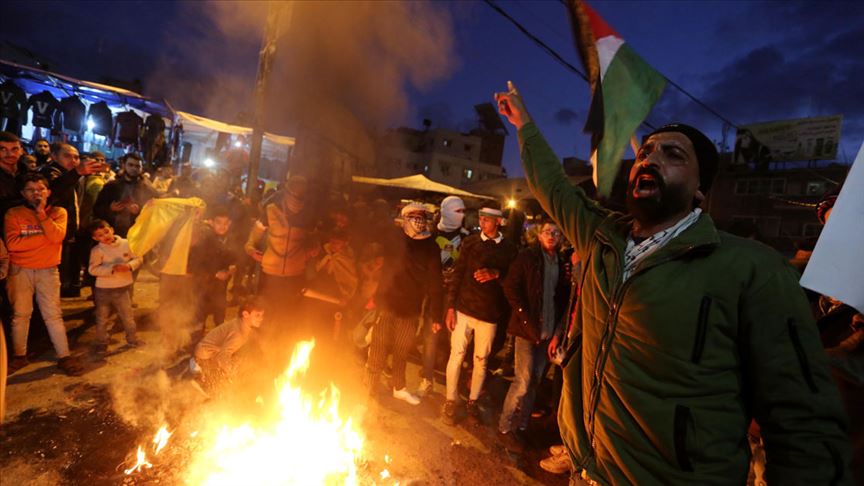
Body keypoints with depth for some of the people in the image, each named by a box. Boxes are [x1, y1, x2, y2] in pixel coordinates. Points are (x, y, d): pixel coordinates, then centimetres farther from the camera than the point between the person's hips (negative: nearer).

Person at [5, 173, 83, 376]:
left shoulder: (58, 212, 1)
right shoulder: (13, 213, -2)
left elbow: (57, 236, -16)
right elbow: (12, 243, -14)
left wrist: (41, 213, -17)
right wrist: (43, 236, -12)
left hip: (48, 271, 0)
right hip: (20, 271, 0)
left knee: (53, 314, 1)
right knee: (20, 314, 10)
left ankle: (64, 357, 4)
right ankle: (19, 356, 24)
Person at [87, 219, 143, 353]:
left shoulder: (126, 244, -4)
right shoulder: (97, 250, -11)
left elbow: (138, 259, 0)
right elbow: (92, 269, -18)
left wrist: (129, 265, -19)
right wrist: (112, 268, -29)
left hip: (123, 288, 2)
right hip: (103, 289, -1)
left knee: (127, 316, 13)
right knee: (102, 318, 12)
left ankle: (132, 338, 30)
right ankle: (101, 342, 28)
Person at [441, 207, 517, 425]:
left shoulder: (509, 248, 0)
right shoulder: (470, 242, 1)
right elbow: (457, 274, 0)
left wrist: (497, 274, -18)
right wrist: (450, 307, -5)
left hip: (490, 314, 0)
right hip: (464, 308, 0)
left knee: (481, 360, 11)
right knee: (456, 355, 5)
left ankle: (473, 402, 29)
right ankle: (450, 402, 21)